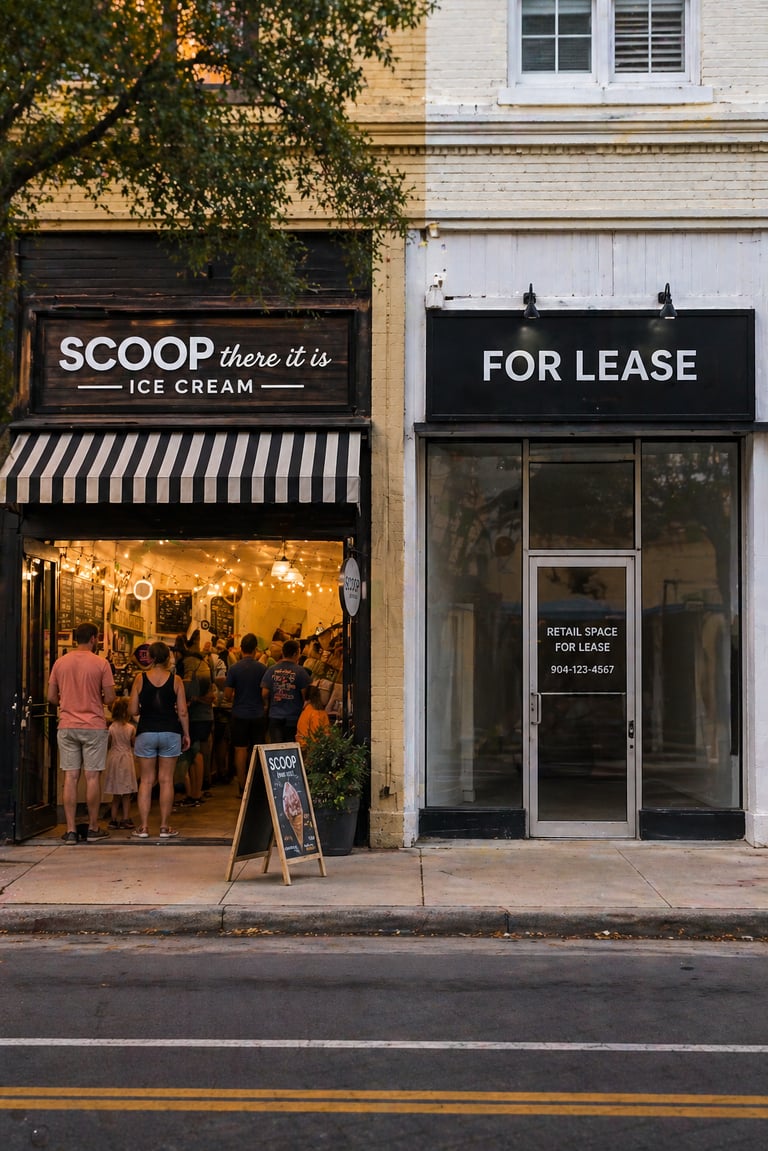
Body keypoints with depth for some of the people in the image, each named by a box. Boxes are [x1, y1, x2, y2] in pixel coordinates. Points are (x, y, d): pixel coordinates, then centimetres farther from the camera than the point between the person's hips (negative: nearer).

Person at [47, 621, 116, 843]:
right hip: (94, 727, -3)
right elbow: (110, 698, -7)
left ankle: (70, 830, 4)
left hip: (66, 727, 3)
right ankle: (93, 829, 9)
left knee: (70, 777, 4)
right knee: (92, 777, 3)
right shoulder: (100, 664, -6)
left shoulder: (60, 662, 3)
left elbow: (51, 697, 6)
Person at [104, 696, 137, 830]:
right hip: (126, 758, -2)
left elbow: (108, 744, 1)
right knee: (126, 794, 4)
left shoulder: (111, 728, -5)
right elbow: (134, 744, 0)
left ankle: (114, 819, 10)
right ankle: (126, 819, 5)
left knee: (116, 794, 10)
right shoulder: (131, 728, -9)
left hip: (113, 758, 2)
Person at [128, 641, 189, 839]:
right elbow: (182, 712, -3)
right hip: (170, 733, 0)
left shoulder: (140, 679, -2)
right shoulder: (175, 680, -3)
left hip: (146, 732, 0)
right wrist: (186, 734, 8)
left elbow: (132, 710, -3)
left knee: (146, 781, 7)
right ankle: (165, 826, 7)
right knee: (166, 780, 5)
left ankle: (143, 826, 6)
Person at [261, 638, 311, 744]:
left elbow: (264, 693, -1)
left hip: (275, 716, 2)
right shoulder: (300, 672, -9)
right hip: (294, 717, -2)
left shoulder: (271, 670, -1)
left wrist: (267, 706, 19)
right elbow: (305, 694, -8)